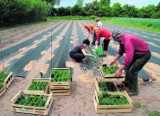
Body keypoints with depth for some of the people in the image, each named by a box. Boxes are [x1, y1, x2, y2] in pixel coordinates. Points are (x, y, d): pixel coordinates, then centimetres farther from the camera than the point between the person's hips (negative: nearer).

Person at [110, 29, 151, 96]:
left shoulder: (127, 40, -35)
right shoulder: (123, 39, -4)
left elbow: (129, 56, -45)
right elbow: (120, 51, 10)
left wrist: (120, 70, -45)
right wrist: (114, 60, 7)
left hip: (144, 54, -10)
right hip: (137, 53, 10)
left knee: (132, 70, -14)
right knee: (127, 67, 17)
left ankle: (133, 91, 1)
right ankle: (127, 82, 36)